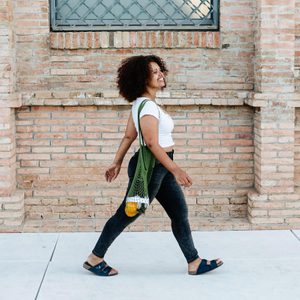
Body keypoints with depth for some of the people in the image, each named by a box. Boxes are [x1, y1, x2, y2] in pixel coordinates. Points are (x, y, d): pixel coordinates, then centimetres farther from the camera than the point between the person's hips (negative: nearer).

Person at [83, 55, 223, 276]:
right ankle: (95, 259, 15)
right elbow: (152, 143, -26)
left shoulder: (142, 103, 10)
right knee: (127, 214, 2)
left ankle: (194, 262, 17)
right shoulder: (147, 106, -20)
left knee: (180, 212, 10)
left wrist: (117, 163, 18)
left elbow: (129, 136, 14)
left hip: (161, 167, 10)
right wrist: (175, 170, -29)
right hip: (150, 166, -10)